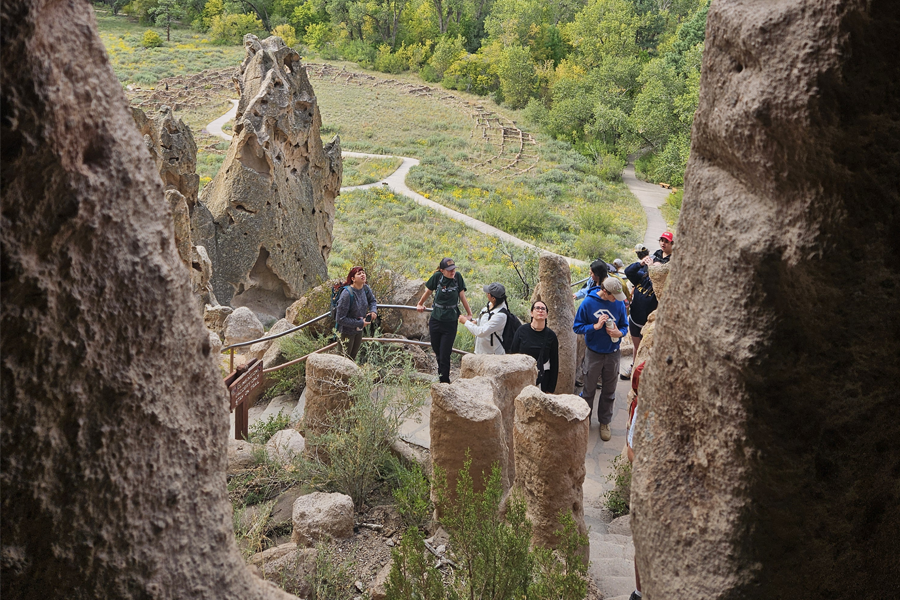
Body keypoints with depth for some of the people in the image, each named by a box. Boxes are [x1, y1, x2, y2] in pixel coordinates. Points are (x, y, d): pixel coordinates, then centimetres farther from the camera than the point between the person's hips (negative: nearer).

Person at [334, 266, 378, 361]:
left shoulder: (366, 288, -9)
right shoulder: (347, 293, -30)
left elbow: (372, 301, 15)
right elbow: (340, 319, -28)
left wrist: (373, 311, -7)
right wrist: (360, 323, -24)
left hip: (359, 331, 7)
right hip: (346, 332, -7)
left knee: (353, 358, 25)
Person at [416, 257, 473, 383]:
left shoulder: (458, 277, -8)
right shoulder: (437, 277, -7)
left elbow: (462, 297, 1)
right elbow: (428, 292, 10)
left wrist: (469, 313, 4)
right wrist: (420, 304, 23)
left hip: (450, 323, -2)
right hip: (435, 320, 2)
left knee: (445, 355, -3)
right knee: (437, 351, 15)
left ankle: (444, 382, 9)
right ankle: (442, 372, 40)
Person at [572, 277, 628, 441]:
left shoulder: (619, 303, -7)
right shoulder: (588, 303, -14)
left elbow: (624, 326, 3)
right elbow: (577, 327, -9)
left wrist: (620, 333, -19)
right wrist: (595, 326, -24)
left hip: (613, 354, 2)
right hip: (593, 353, -2)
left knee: (609, 391, 14)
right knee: (589, 389, 11)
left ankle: (605, 422, 30)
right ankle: (585, 420, 29)